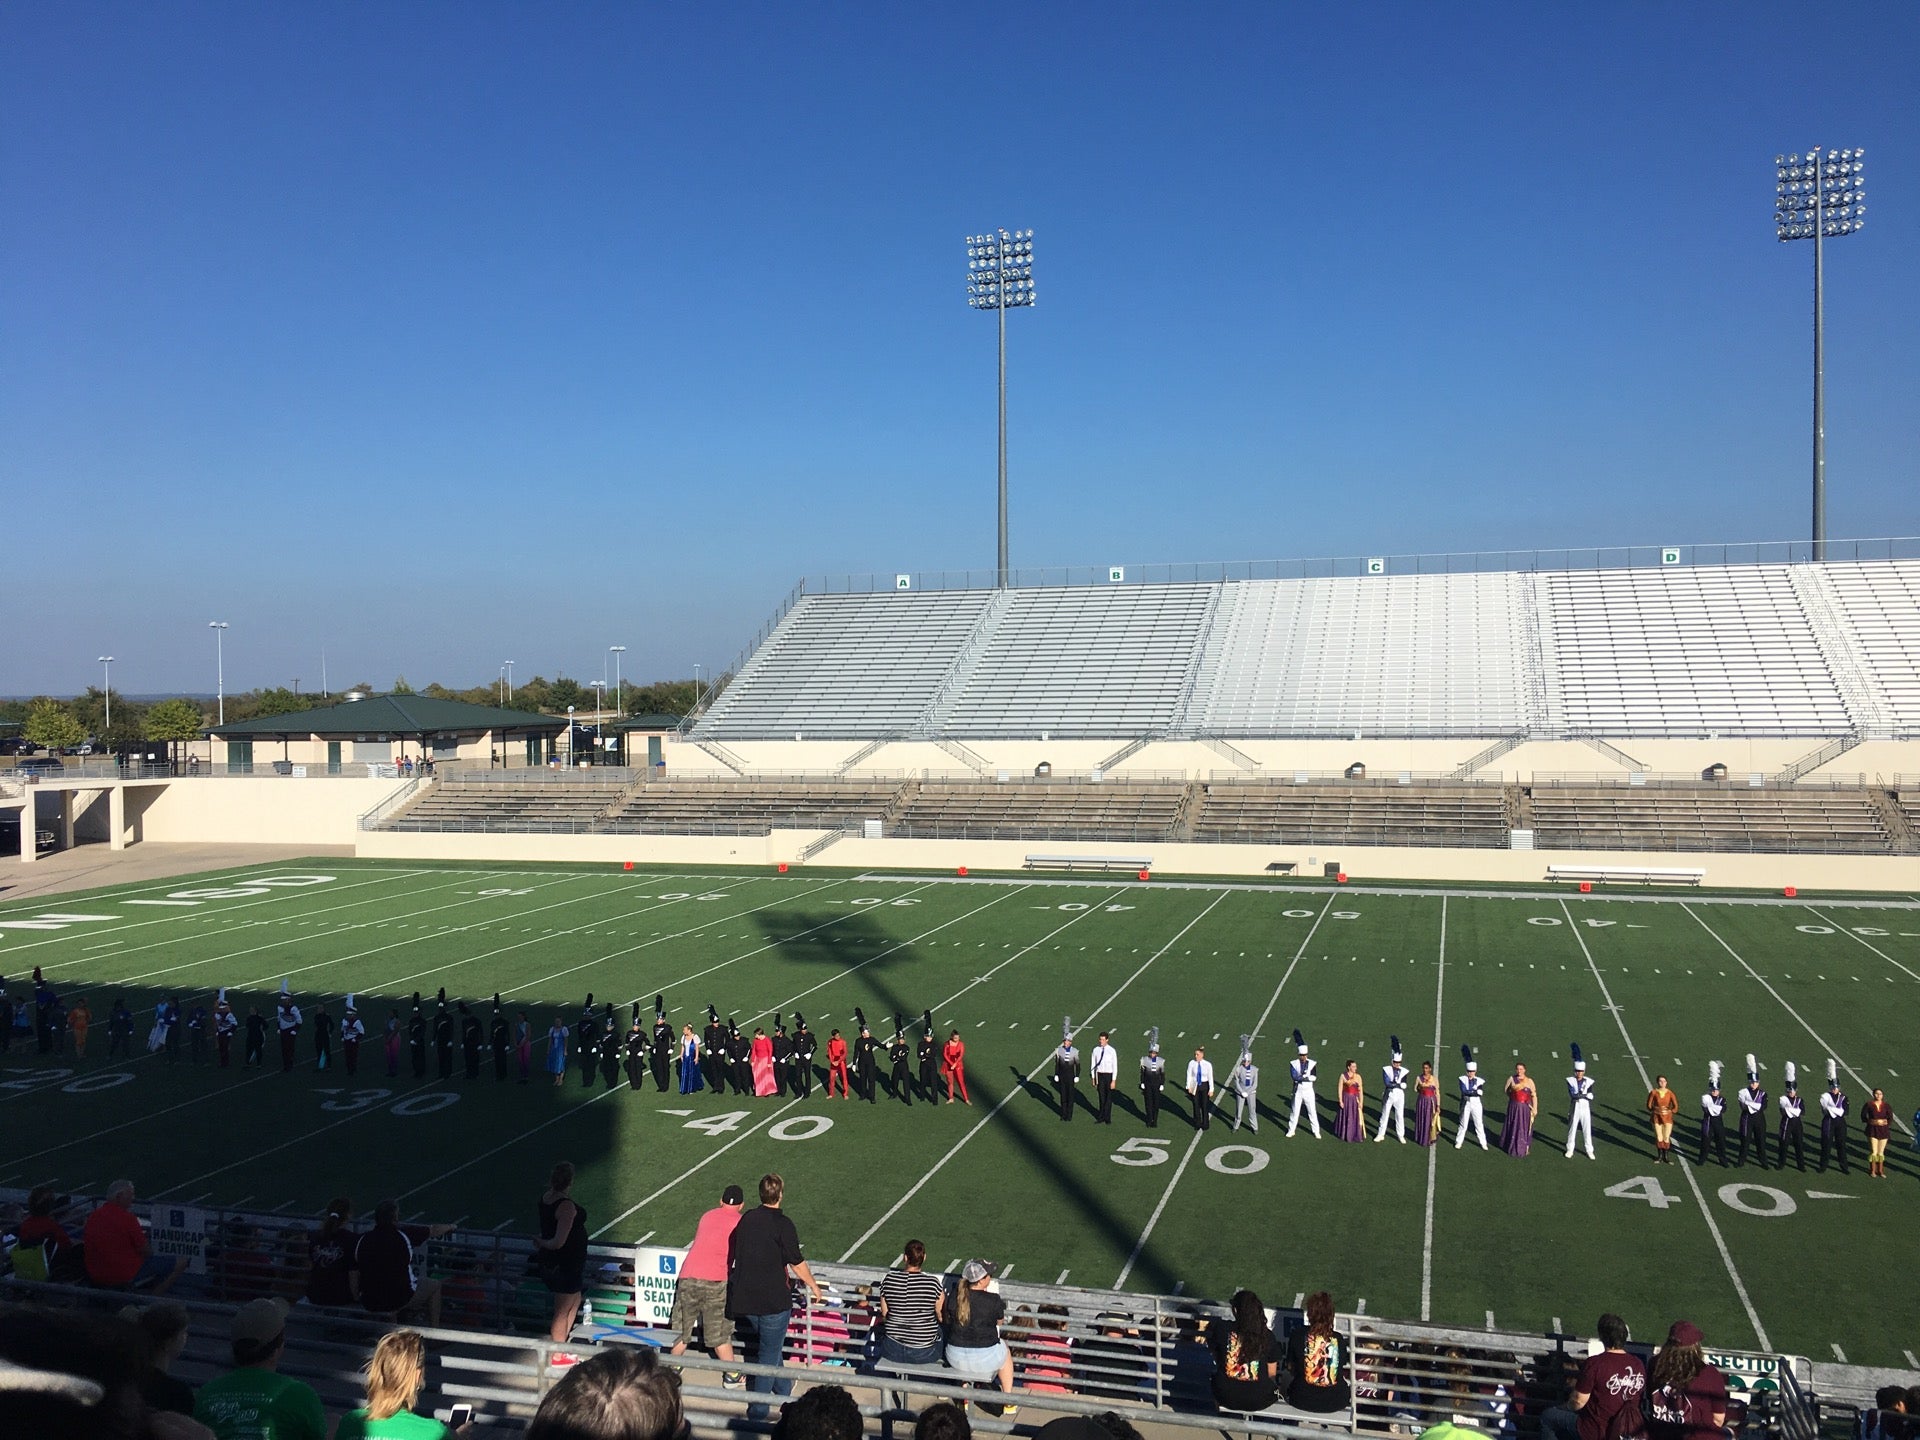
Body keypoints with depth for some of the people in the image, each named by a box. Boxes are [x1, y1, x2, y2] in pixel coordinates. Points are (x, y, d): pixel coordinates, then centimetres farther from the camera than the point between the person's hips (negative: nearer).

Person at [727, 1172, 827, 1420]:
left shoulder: (747, 1219, 2)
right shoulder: (783, 1225, -17)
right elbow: (797, 1264, -11)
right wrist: (815, 1287, 5)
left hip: (745, 1297, 6)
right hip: (773, 1299, -6)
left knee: (770, 1345, 26)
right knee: (769, 1354, 7)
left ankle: (783, 1389, 44)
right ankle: (757, 1411, 10)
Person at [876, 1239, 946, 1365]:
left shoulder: (888, 1280, -11)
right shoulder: (933, 1283, -17)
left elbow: (884, 1315, 1)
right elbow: (941, 1317, -4)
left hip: (893, 1351, 1)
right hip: (925, 1354, -1)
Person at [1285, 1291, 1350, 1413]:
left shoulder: (1297, 1335, -11)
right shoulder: (1338, 1339, -6)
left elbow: (1290, 1368, 2)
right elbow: (1341, 1368, 9)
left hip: (1302, 1400, -1)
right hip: (1335, 1403, 1)